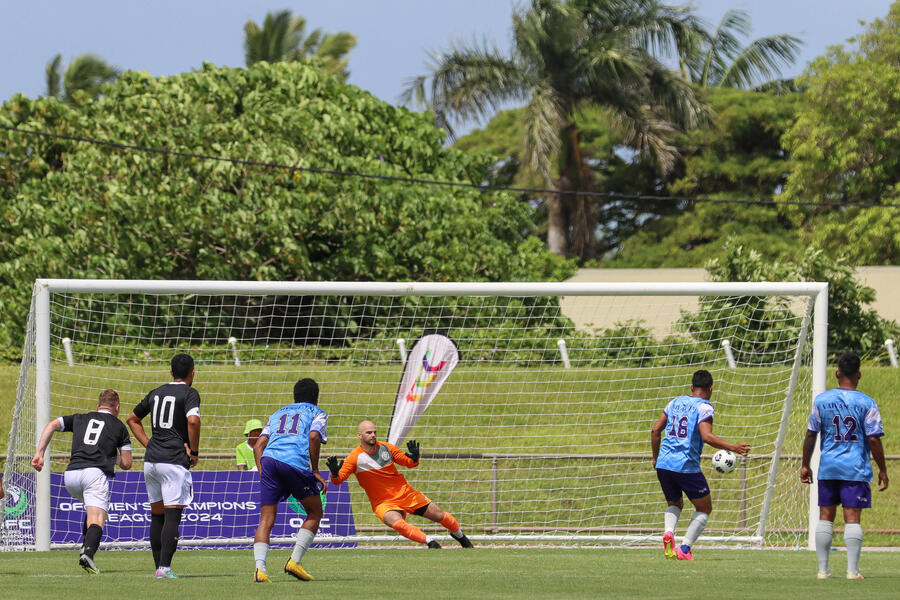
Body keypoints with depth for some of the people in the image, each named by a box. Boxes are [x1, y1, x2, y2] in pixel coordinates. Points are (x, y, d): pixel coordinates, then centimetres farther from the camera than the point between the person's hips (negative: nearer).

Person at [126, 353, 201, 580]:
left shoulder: (156, 393, 16)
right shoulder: (189, 393, -4)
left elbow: (132, 419, 25)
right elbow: (193, 421, -22)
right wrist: (194, 452, -10)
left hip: (151, 460, 6)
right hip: (174, 460, -6)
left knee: (157, 516, 13)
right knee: (172, 516, -8)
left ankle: (159, 566, 15)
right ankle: (164, 567, -16)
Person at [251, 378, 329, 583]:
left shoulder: (278, 414, 33)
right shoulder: (317, 413, 20)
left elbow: (258, 446, 20)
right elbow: (314, 436, -2)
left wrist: (262, 474, 19)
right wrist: (315, 471, 2)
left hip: (269, 459, 4)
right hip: (296, 462, -4)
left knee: (266, 519, 3)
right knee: (315, 512, 15)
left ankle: (260, 567, -17)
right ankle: (295, 560, 4)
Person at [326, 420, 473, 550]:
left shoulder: (386, 447, -2)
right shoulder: (355, 457, -12)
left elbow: (410, 463, 5)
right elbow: (338, 480, -16)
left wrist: (414, 457, -18)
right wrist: (334, 473, -39)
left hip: (405, 492, 3)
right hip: (383, 502, -3)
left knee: (440, 516, 8)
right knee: (397, 523, -37)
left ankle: (459, 535, 38)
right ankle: (429, 541, -26)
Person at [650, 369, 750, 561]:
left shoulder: (675, 402, 14)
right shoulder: (703, 407, -5)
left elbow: (655, 430, 14)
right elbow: (707, 436, -19)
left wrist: (656, 457, 25)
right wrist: (733, 448, -17)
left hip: (664, 464, 5)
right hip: (687, 466, -5)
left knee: (674, 505, 24)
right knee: (704, 509, 11)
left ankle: (668, 533, -7)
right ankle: (685, 548, -5)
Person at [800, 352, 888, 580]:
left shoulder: (821, 400, 1)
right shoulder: (867, 404, -5)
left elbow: (811, 435, 3)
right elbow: (874, 439, -7)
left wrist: (805, 465, 13)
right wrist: (882, 471, 2)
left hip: (828, 467, 2)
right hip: (856, 469, -2)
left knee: (825, 517, 9)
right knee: (852, 518, -2)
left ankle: (823, 569, 10)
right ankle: (852, 570, -7)